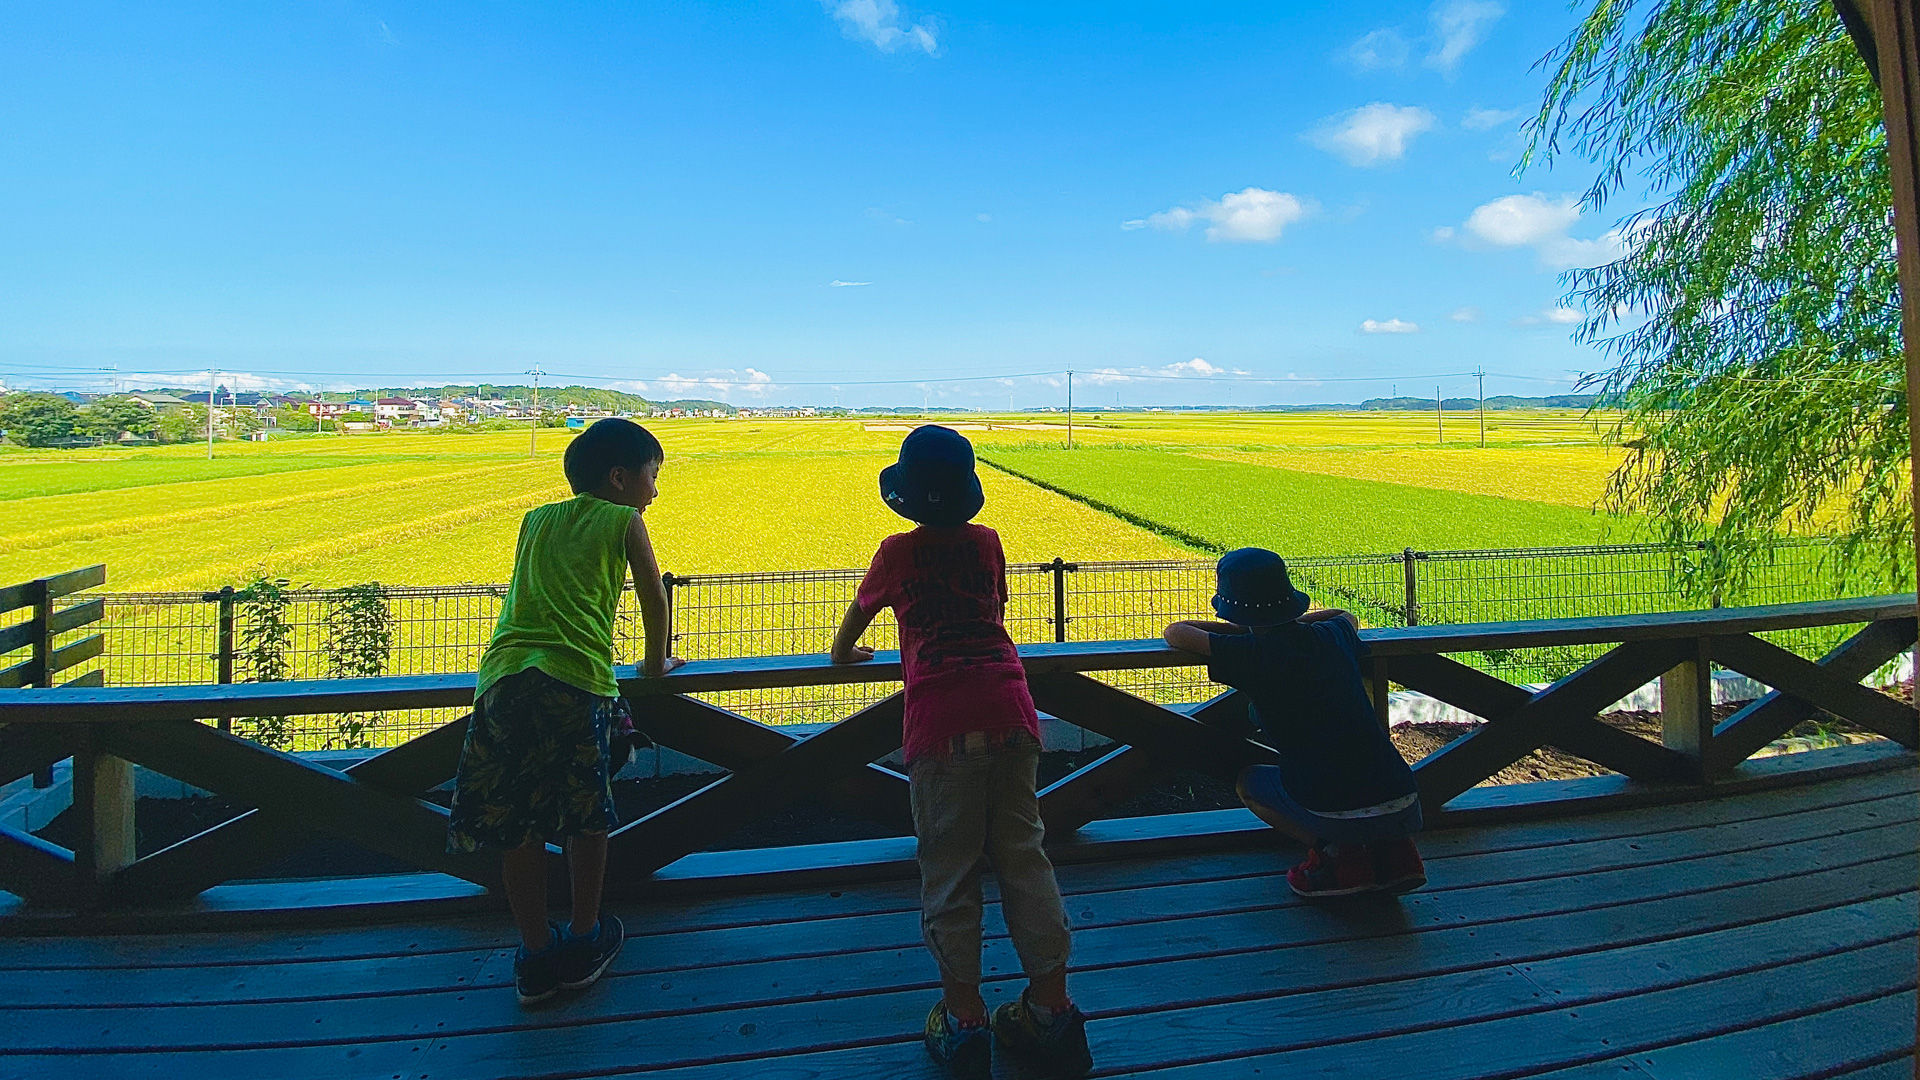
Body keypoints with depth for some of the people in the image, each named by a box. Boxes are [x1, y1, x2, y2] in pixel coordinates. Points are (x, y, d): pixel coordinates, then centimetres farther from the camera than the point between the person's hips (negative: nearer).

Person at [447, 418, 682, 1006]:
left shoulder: (535, 518, 26)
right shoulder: (623, 521, 12)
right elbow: (654, 597, 13)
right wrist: (655, 661, 30)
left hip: (505, 672, 5)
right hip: (574, 679, -4)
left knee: (516, 823, 13)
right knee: (586, 815, 13)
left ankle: (536, 957, 26)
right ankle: (584, 942, 27)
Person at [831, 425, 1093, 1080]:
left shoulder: (897, 552, 10)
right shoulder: (988, 542, 17)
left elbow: (859, 613, 29)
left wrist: (841, 653, 49)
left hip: (941, 721, -3)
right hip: (1009, 708, 3)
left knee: (948, 871, 6)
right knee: (1022, 857, 10)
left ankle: (964, 1020, 13)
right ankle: (1054, 1011, 17)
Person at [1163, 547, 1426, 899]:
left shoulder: (1252, 654, -7)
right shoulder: (1332, 636, 10)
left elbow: (1176, 632, 5)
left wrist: (1243, 631, 17)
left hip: (1340, 816, -5)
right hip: (1408, 812, 5)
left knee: (1249, 781, 23)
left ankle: (1338, 853, 3)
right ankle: (1395, 850, 13)